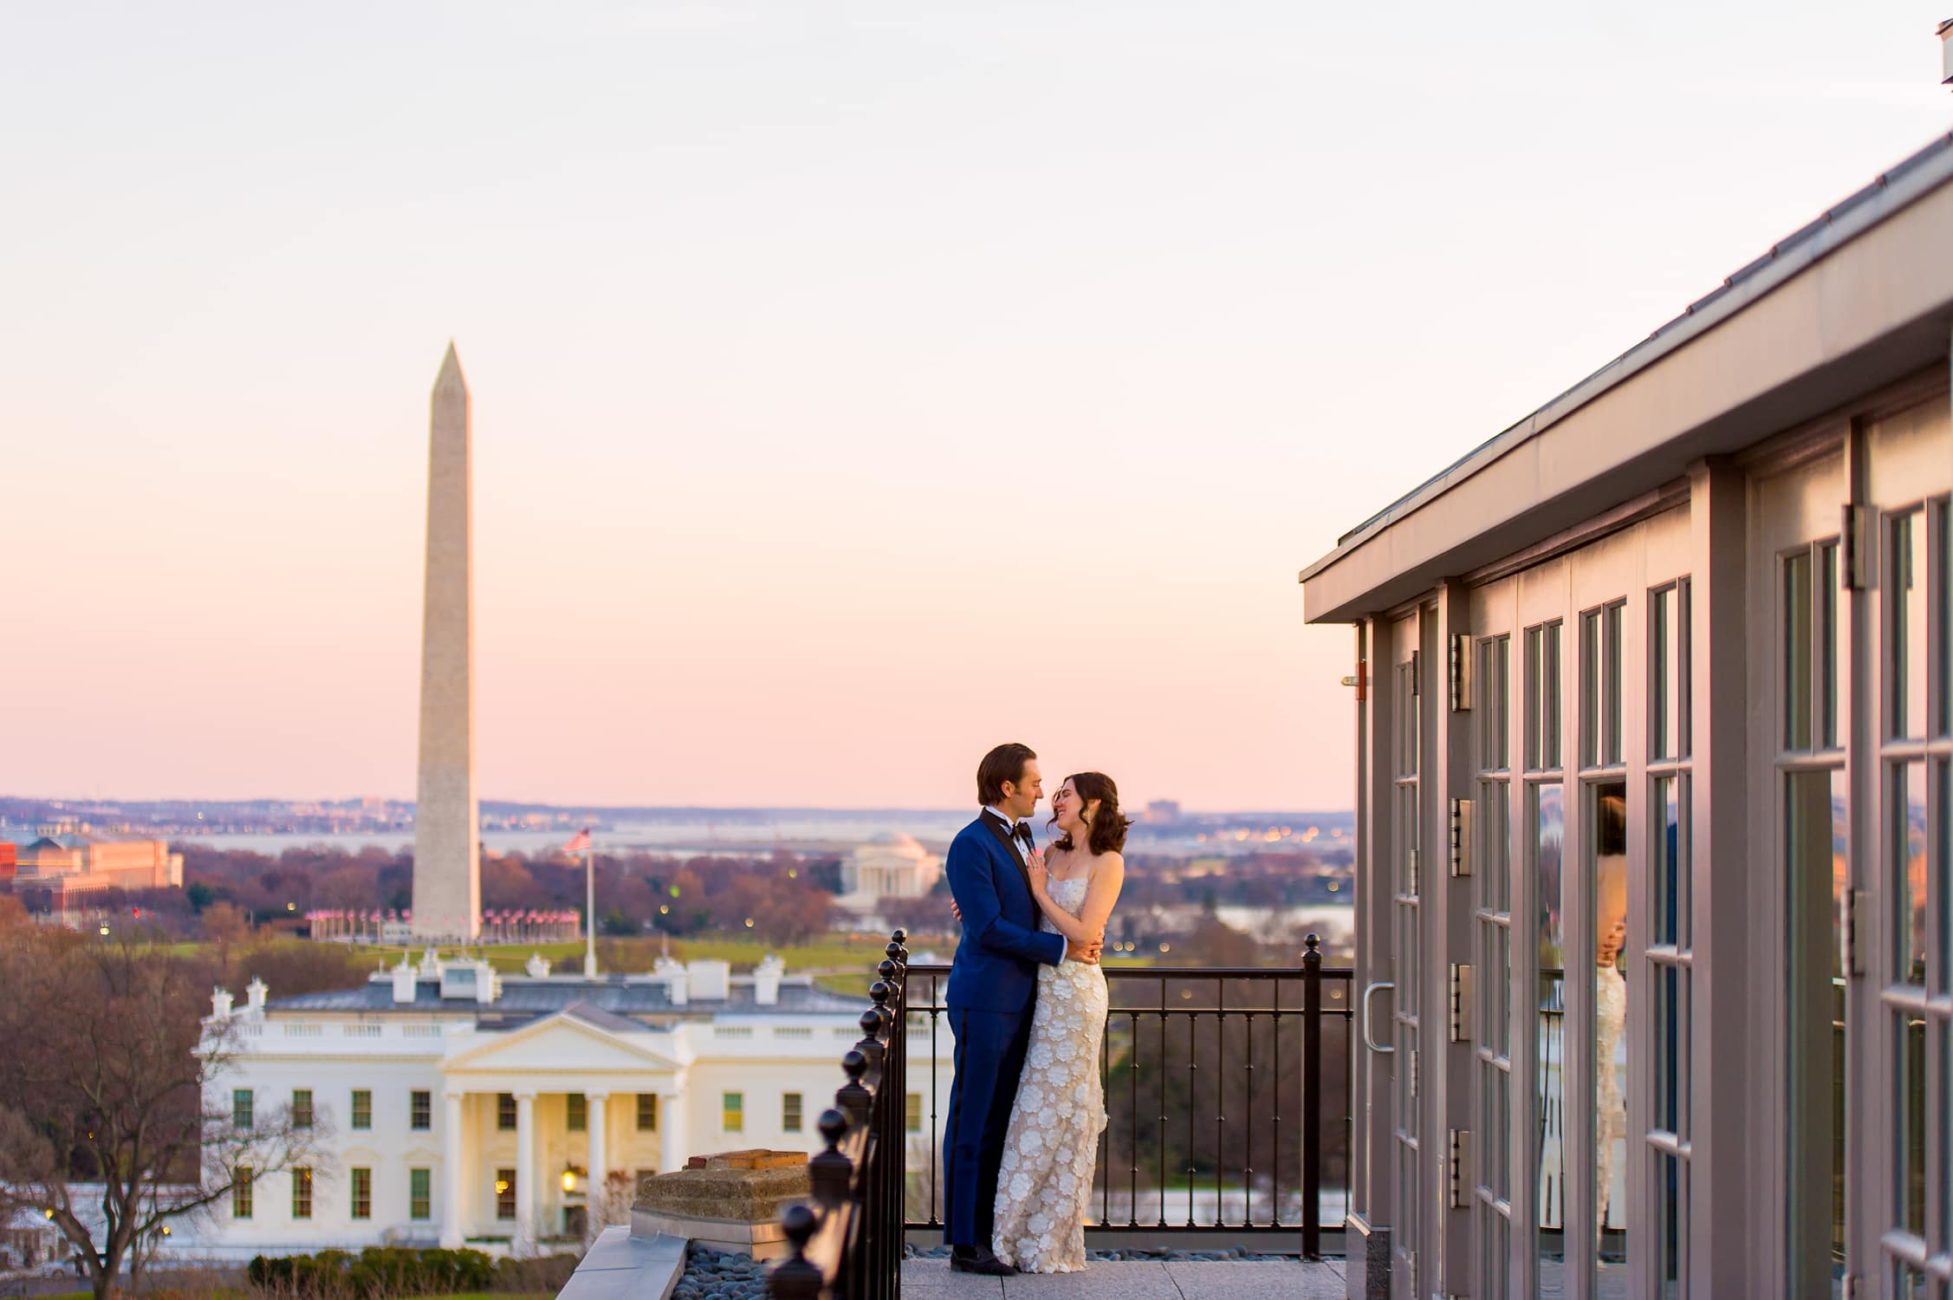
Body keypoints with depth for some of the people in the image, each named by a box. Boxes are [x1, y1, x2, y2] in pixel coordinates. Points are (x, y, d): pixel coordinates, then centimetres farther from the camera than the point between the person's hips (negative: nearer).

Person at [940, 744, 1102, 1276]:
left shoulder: (1024, 838, 15)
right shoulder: (971, 845, -12)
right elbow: (988, 928, -18)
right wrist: (1061, 948, -15)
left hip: (1018, 1001, 9)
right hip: (984, 999, -9)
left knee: (998, 1123, 11)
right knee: (972, 1122, -3)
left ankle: (990, 1232, 16)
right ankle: (965, 1243, 0)